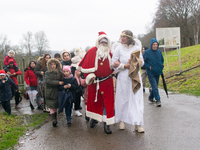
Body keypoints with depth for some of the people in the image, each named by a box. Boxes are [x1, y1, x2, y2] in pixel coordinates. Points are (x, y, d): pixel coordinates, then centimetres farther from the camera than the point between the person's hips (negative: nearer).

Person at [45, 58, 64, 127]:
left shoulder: (59, 73, 2)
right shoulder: (47, 73, 1)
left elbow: (62, 81, -2)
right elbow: (48, 81, -7)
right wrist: (58, 83, -11)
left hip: (57, 92, 1)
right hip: (50, 92, -1)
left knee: (56, 106, 5)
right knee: (52, 106, 1)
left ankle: (55, 118, 10)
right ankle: (54, 119, 3)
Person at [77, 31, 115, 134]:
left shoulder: (110, 53, 6)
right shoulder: (92, 51, -2)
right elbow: (85, 65, -3)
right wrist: (90, 76, -11)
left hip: (107, 82, 1)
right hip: (94, 82, -1)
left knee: (107, 102, -1)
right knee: (94, 100, 12)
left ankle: (107, 123, 6)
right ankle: (94, 119, 32)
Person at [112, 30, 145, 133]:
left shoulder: (136, 48, 4)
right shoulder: (119, 49, 0)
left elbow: (142, 61, 8)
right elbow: (114, 64, -4)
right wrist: (125, 66, -13)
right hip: (123, 78, -1)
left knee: (136, 99, -2)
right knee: (122, 99, 4)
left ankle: (137, 124, 0)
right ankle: (122, 120, 20)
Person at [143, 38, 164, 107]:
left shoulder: (159, 51, 6)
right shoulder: (147, 52, -9)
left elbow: (162, 60, 22)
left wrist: (162, 65, 6)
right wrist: (149, 67, -15)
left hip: (158, 72, 6)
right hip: (151, 73, -6)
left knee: (155, 86, 16)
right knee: (155, 87, -12)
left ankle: (151, 97, 35)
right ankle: (158, 100, -6)